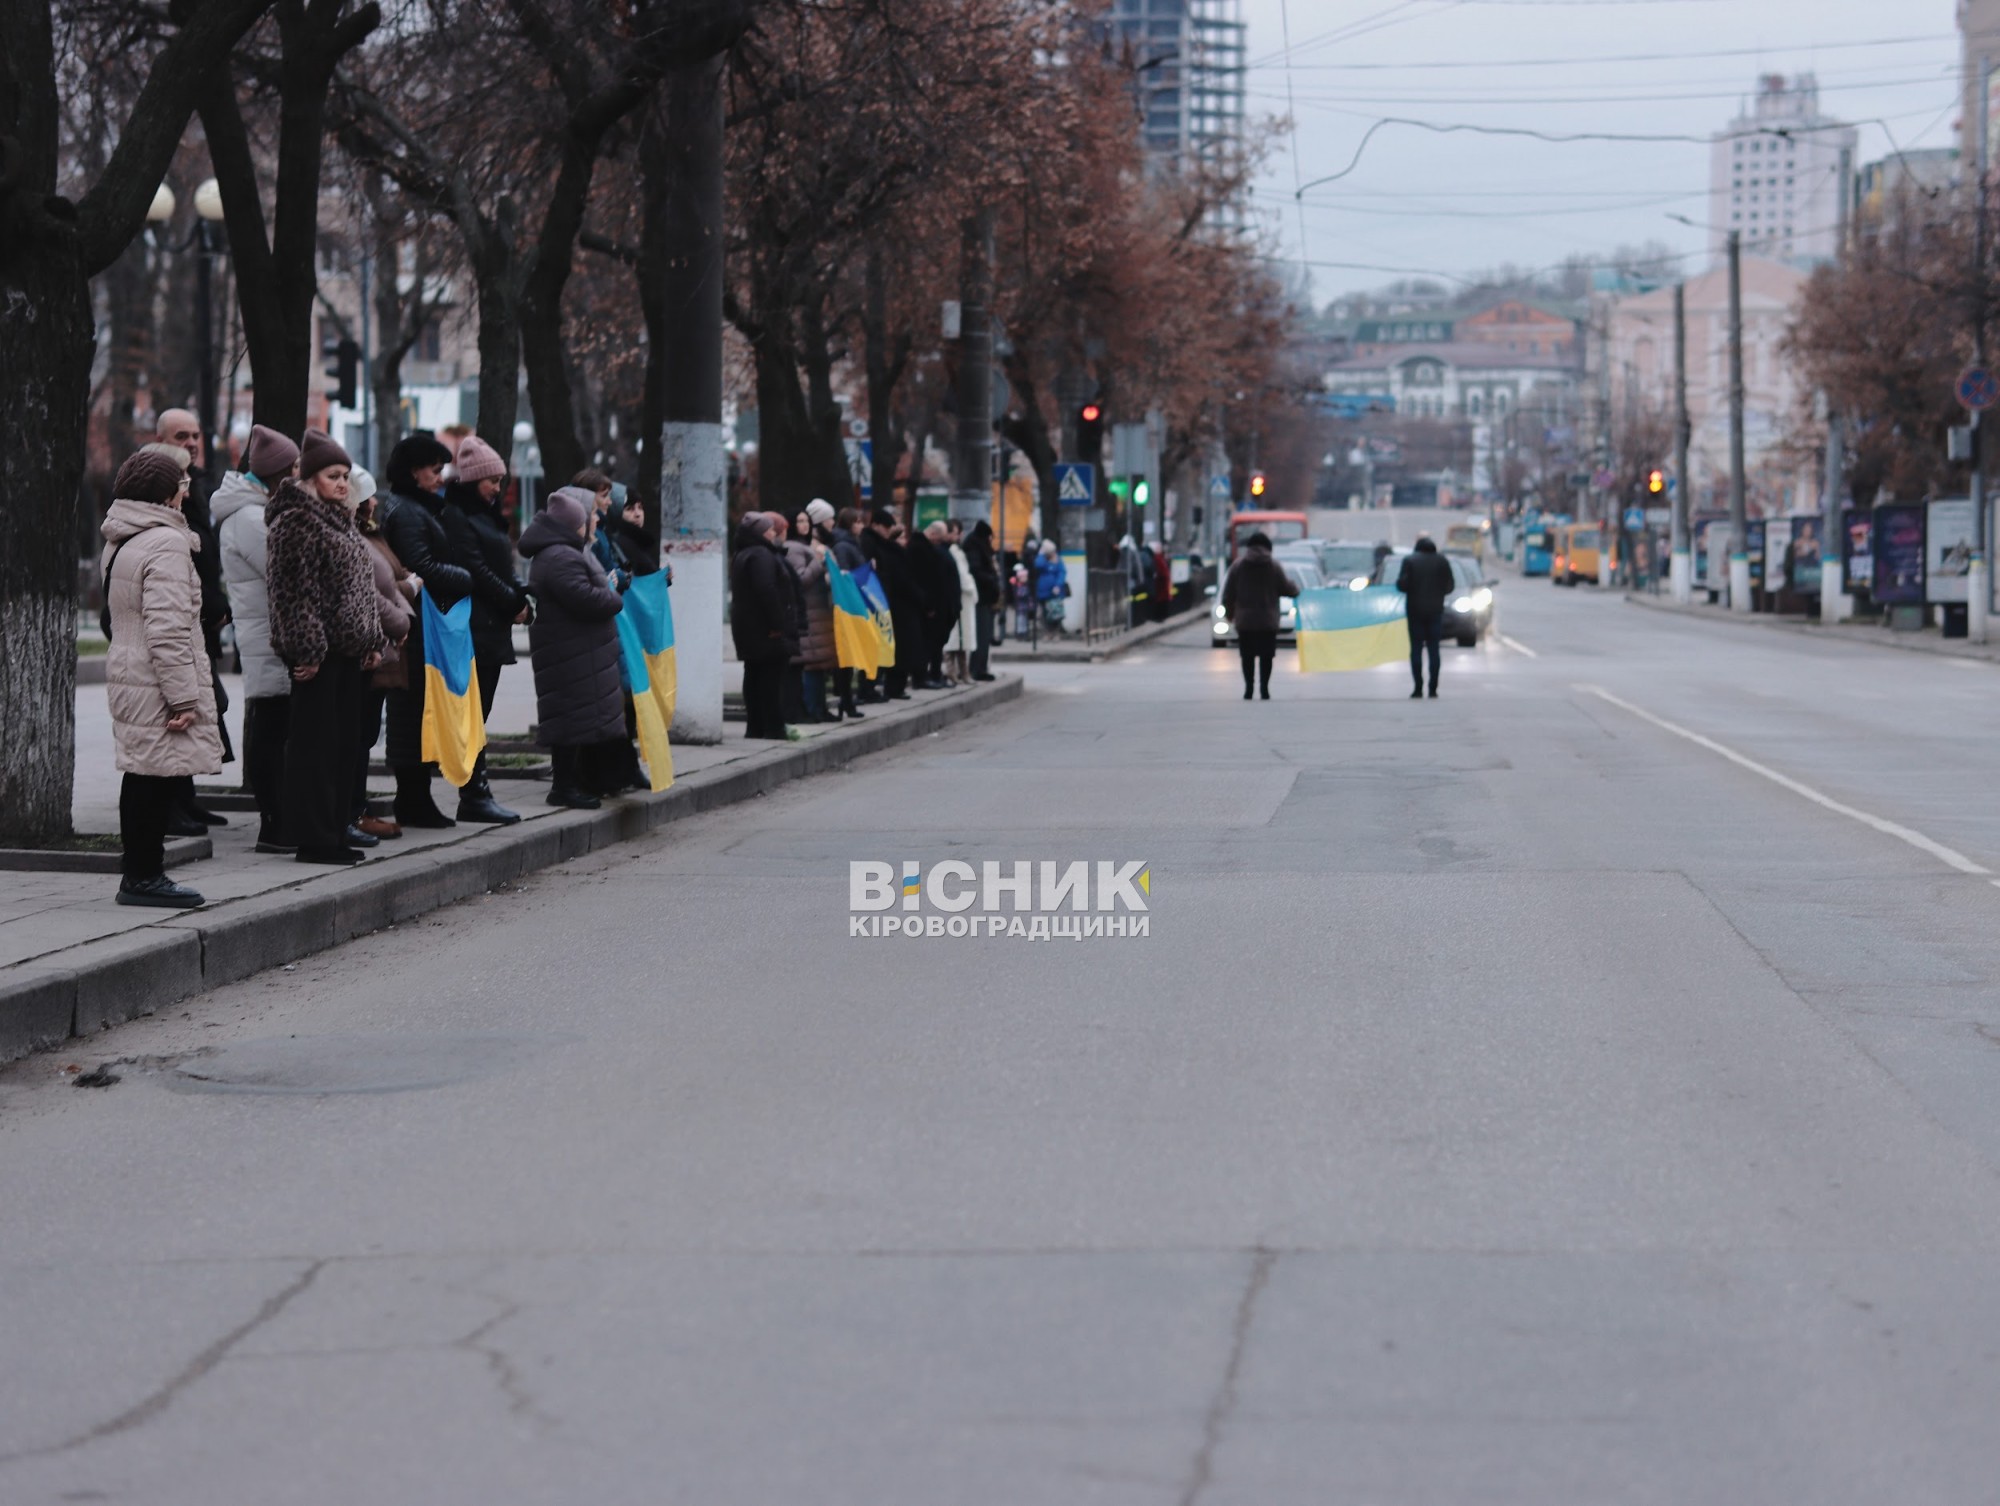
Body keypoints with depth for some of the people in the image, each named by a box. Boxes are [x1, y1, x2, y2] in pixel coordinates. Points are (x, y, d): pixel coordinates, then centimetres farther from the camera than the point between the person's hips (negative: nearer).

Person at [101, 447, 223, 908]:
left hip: (127, 675, 10)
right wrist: (183, 697, -20)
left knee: (142, 778, 14)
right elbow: (168, 629, -22)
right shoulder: (165, 544, -16)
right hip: (156, 684, -10)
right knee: (159, 779, -4)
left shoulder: (120, 542, 15)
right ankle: (144, 875, -1)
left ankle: (139, 872, 20)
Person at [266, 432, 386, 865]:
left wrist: (373, 641, 20)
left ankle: (335, 833, 16)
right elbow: (293, 590, -17)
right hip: (317, 651, -9)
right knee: (315, 744, -6)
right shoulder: (295, 521, -11)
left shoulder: (340, 521, 19)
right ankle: (313, 839, -4)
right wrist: (306, 650, -21)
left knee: (343, 743, 10)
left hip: (347, 650, 10)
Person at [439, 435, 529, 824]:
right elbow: (474, 569, -15)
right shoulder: (456, 516, -8)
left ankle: (477, 792, 8)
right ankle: (475, 795, -9)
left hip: (492, 629, 10)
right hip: (475, 627, -10)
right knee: (474, 714, -9)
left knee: (479, 714, 8)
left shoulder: (486, 515, 21)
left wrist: (520, 596, 3)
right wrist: (513, 603, -9)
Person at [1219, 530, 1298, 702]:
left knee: (1247, 655, 8)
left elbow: (1228, 593, 1)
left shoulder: (1238, 565, -1)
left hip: (1244, 620, 1)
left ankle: (1248, 687, 1)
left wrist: (1229, 613, 16)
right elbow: (1288, 589, 0)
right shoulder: (1274, 566, -4)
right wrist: (1295, 586, 24)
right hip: (1268, 621, -1)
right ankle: (1264, 687, -2)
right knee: (1266, 655, 4)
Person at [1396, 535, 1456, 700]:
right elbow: (1449, 586, 1)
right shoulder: (1442, 561, 0)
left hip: (1415, 610, -1)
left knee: (1416, 649, 2)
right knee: (1434, 649, 4)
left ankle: (1418, 688, -4)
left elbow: (1402, 584, -11)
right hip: (1435, 610, 1)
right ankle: (1433, 689, 0)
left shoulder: (1409, 560, -5)